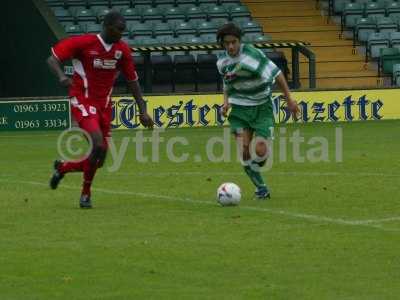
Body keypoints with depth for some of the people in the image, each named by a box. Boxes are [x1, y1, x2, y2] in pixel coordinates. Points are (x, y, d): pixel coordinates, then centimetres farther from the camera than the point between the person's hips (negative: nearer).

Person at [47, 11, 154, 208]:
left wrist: (142, 111, 8)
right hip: (82, 102, -6)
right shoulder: (83, 43, -12)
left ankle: (63, 167, 33)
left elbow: (132, 81, 11)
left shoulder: (122, 50, 3)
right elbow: (52, 59, -10)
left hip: (104, 106, 6)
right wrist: (61, 76, -31)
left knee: (98, 160, 5)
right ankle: (85, 194, -6)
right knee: (98, 145, -25)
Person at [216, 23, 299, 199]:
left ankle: (254, 170, 20)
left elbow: (276, 74, -15)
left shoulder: (251, 54, -20)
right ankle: (261, 188, 6)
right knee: (244, 150, -10)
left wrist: (289, 100, -14)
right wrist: (226, 102, 3)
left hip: (262, 107, -4)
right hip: (240, 107, 4)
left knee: (261, 150, -14)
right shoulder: (222, 62, 0)